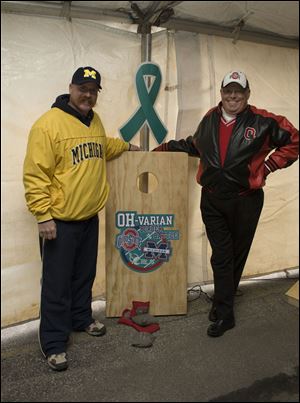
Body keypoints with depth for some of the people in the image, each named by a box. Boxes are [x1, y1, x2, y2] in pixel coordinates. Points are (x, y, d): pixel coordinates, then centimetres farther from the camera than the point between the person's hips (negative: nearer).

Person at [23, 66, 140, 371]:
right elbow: (35, 174, -18)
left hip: (90, 216, 8)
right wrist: (43, 216, -20)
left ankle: (81, 318, 41)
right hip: (60, 220, -7)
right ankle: (53, 343, 16)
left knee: (84, 276, 21)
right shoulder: (49, 123, -15)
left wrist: (126, 146, 31)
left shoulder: (94, 121, 10)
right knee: (57, 283, 2)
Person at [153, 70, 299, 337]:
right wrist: (166, 148, 20)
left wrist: (268, 166, -3)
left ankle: (223, 302, 32)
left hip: (245, 201, -2)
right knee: (221, 257, 3)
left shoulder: (263, 122, -6)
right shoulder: (210, 120, 8)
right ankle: (224, 314, 12)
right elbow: (194, 145, 25)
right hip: (212, 200, 3)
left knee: (236, 255, 12)